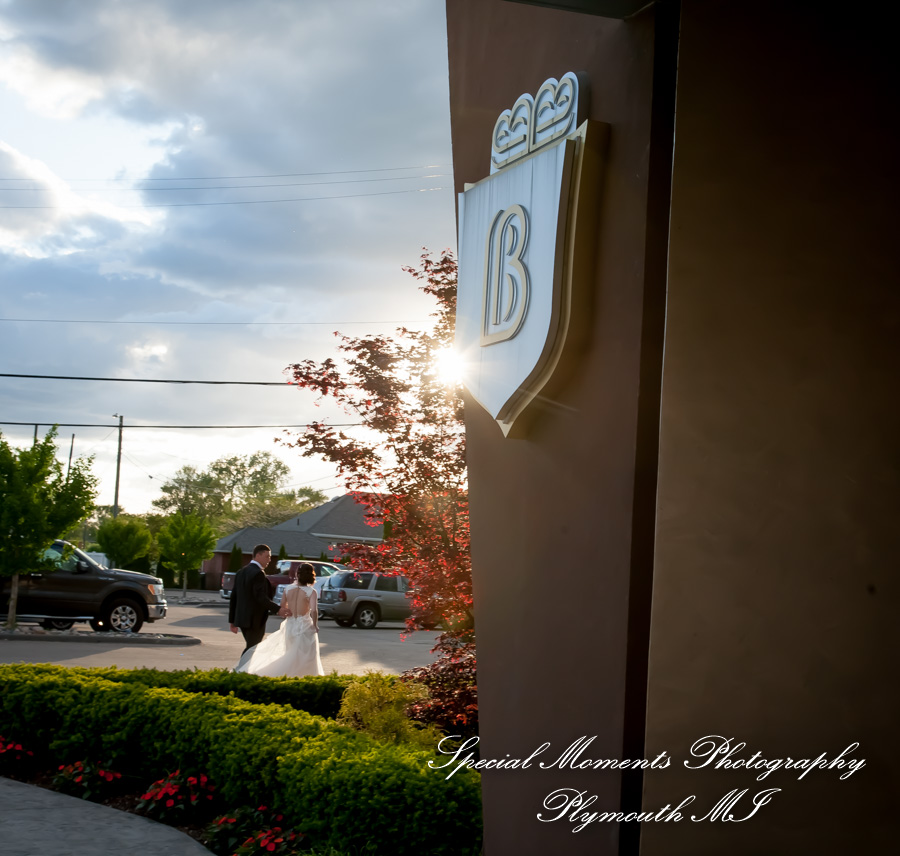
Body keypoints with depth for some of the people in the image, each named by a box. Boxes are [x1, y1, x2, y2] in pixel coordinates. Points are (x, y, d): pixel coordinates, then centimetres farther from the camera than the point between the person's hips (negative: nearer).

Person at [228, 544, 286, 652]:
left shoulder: (241, 572, 12)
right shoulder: (258, 573, -15)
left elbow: (233, 597, 13)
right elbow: (261, 597, -24)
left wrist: (232, 620, 17)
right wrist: (278, 609, -25)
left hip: (242, 619, 9)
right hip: (255, 620, -9)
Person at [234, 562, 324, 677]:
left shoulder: (288, 589, 1)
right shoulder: (311, 592, -12)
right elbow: (314, 611, -24)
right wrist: (315, 625, -11)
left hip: (290, 625, 5)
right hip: (305, 626, -5)